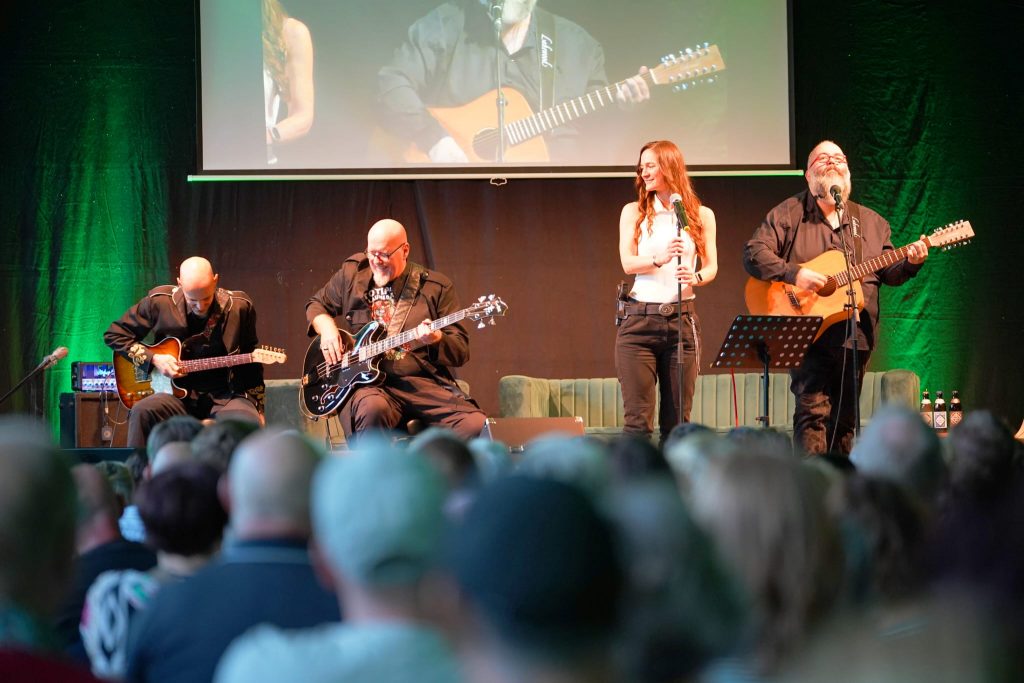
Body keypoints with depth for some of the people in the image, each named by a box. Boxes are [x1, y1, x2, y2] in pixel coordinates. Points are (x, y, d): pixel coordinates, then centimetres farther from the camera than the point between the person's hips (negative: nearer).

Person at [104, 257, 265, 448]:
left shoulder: (239, 307, -1)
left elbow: (251, 365, 11)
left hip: (225, 397, 0)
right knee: (142, 412, -32)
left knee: (249, 424, -34)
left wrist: (257, 408, 8)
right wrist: (153, 359, -5)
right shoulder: (159, 302, -3)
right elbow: (114, 335, 8)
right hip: (178, 395, 0)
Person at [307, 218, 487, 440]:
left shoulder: (436, 287, 6)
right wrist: (326, 328, 7)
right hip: (369, 383, 0)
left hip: (425, 383, 0)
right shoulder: (352, 274, 12)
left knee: (477, 426, -25)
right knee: (373, 409, -40)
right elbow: (315, 304, 29)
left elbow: (461, 352, 4)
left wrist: (437, 340, -18)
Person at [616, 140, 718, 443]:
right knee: (638, 418, -6)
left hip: (682, 318, 1)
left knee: (677, 419, 2)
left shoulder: (701, 215, 10)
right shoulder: (634, 212, 9)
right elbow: (628, 262, -2)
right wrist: (659, 259, -23)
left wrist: (695, 277, -18)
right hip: (639, 319, -1)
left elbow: (711, 266, 5)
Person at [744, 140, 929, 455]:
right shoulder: (788, 214, 2)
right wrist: (793, 273, -21)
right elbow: (754, 254, -8)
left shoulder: (870, 222, 16)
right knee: (812, 410, -15)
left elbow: (888, 273, 15)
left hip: (855, 337, 5)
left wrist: (909, 262, -7)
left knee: (844, 419, 9)